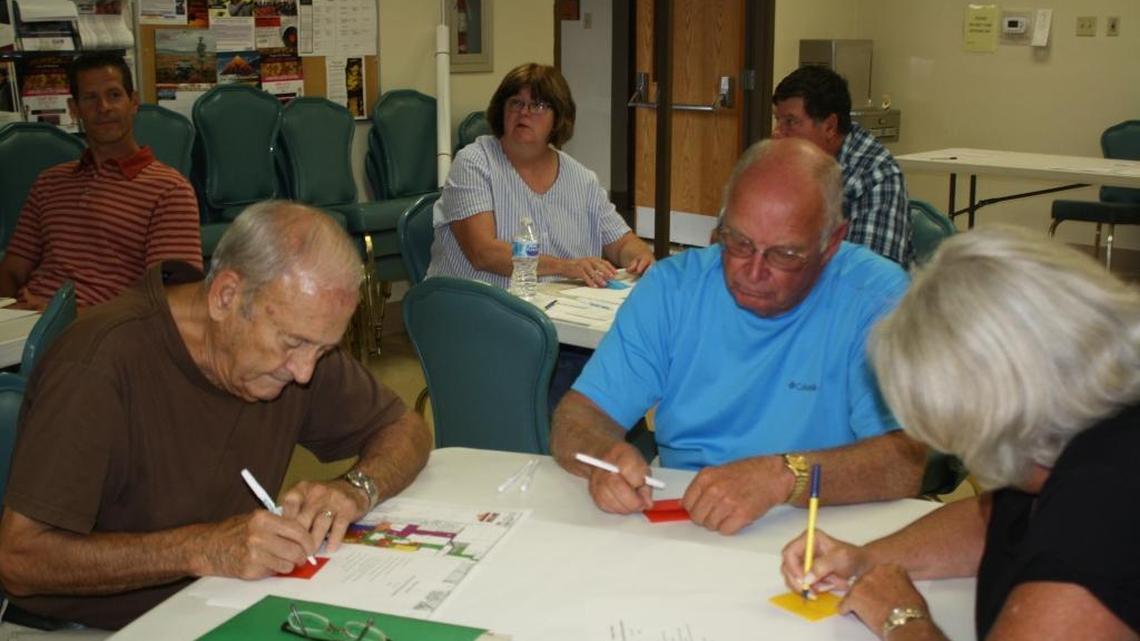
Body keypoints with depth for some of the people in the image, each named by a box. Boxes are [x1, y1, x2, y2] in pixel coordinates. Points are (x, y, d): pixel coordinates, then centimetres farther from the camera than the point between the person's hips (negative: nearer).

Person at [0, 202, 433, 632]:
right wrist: (202, 550, -28)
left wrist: (356, 489, -12)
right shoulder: (101, 365, -21)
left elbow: (406, 430, 7)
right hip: (93, 627, -4)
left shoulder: (295, 334, -4)